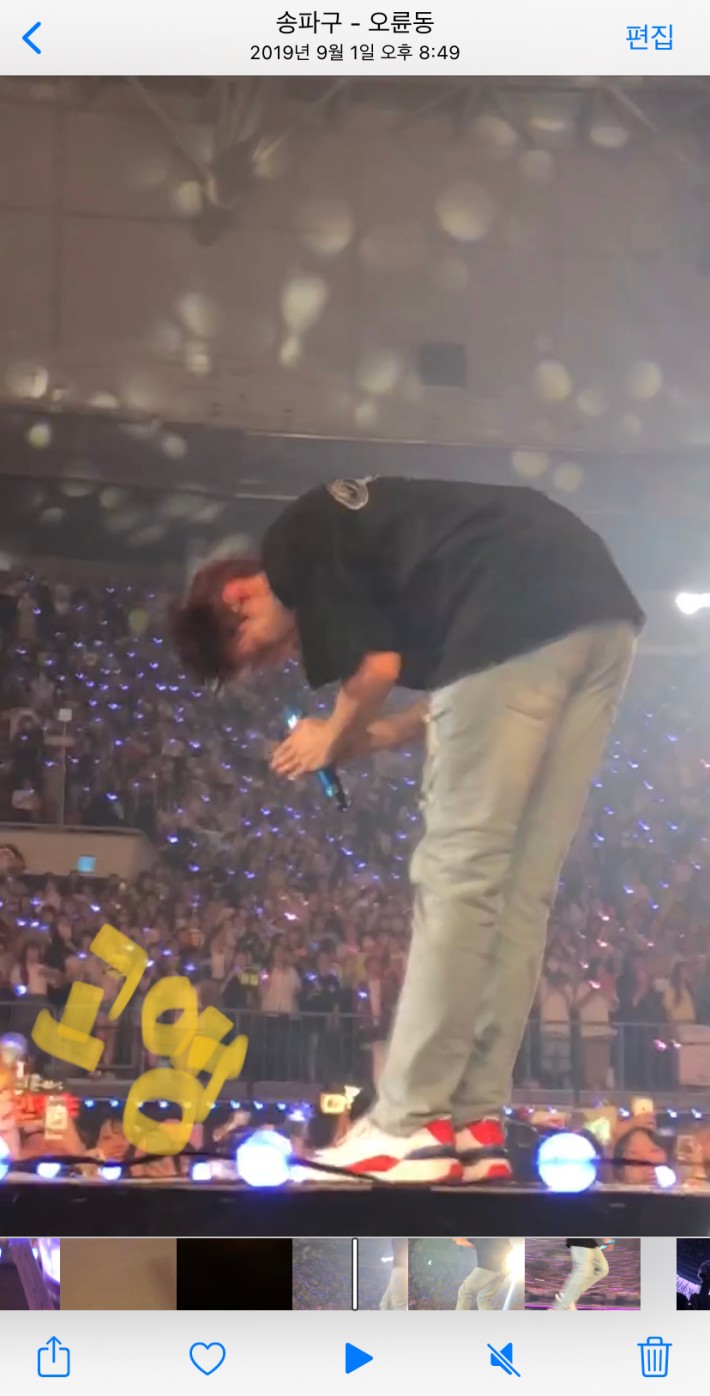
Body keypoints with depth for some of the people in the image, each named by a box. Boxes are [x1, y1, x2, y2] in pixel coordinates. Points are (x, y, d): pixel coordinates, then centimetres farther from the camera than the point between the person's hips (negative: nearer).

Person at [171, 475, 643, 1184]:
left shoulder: (294, 541, 8)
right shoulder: (349, 531, 34)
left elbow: (376, 665, -3)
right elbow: (488, 686, 30)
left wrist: (335, 735, 16)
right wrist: (378, 734, 24)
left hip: (520, 619, -9)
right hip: (598, 615, 9)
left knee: (456, 874, -7)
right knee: (519, 887, 8)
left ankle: (408, 1127, -6)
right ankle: (472, 1124, 7)